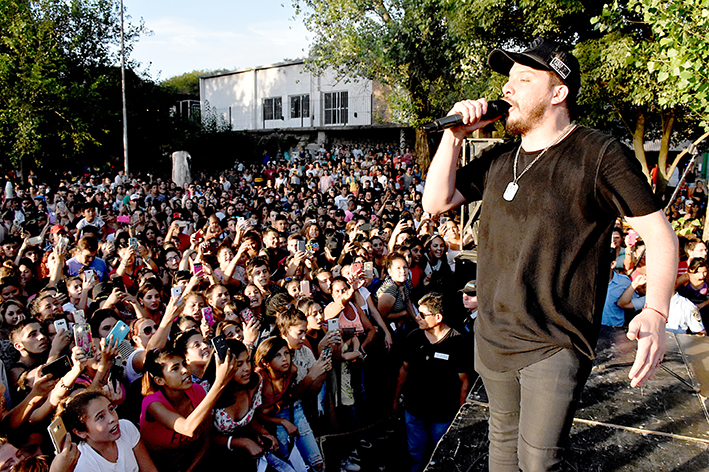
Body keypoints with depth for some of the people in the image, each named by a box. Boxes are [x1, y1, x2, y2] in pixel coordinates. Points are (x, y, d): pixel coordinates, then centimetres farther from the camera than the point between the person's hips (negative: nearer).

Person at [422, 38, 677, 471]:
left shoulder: (600, 155, -10)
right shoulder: (499, 160, 8)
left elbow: (659, 232, -11)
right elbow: (436, 203, 5)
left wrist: (655, 314, -25)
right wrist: (454, 135, -3)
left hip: (555, 346, -5)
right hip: (493, 337, 6)